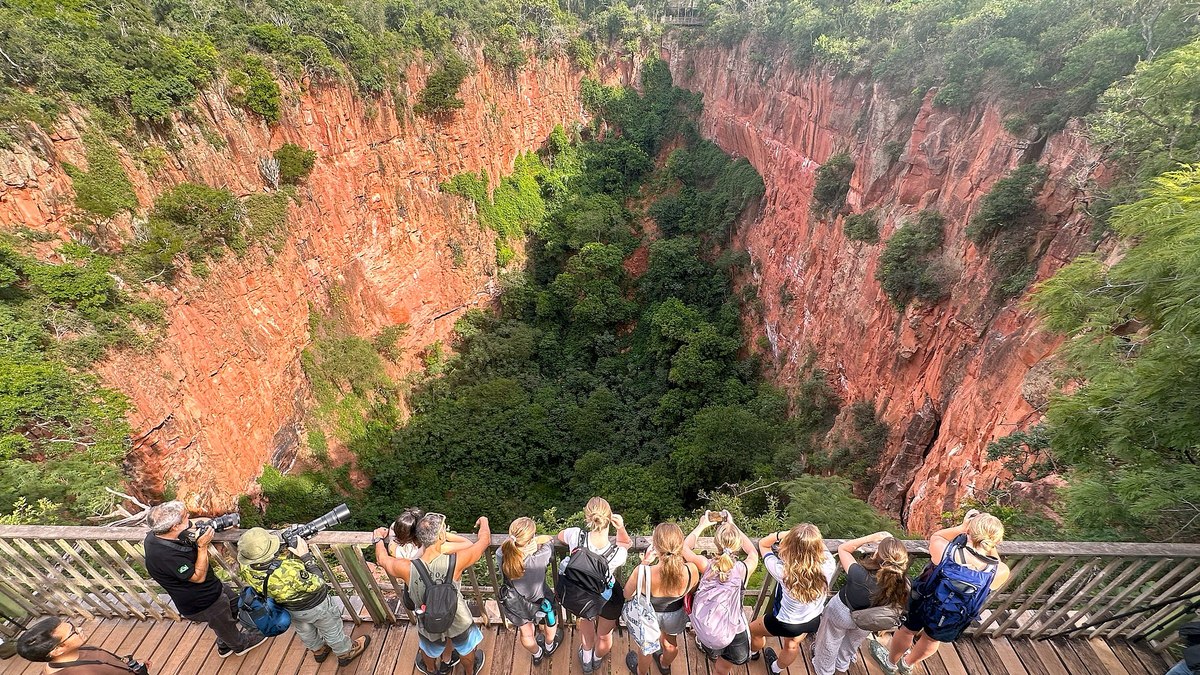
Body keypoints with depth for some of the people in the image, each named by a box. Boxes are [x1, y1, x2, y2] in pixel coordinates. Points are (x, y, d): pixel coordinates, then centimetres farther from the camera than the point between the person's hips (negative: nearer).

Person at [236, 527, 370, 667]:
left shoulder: (246, 568, -31)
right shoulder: (288, 572, -47)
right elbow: (317, 584, -31)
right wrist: (306, 556, -31)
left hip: (289, 609, 5)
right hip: (315, 606, -5)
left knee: (303, 630, 35)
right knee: (332, 630, 24)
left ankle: (318, 651, 61)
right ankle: (346, 653, 48)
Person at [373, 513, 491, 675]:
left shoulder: (407, 568, -34)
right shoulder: (455, 561, -38)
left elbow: (382, 558, -10)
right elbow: (485, 540, -20)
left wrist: (379, 538, 10)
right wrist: (484, 521, 1)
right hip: (458, 622, -1)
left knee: (429, 649, 37)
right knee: (466, 649, 33)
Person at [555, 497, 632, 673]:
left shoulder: (576, 536, -35)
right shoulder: (618, 554, -39)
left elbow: (560, 536, -8)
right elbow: (626, 543, -12)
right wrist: (621, 528, -31)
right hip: (609, 598, -1)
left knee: (585, 623, 37)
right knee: (604, 635, 33)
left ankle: (586, 659, 64)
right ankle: (597, 660, 65)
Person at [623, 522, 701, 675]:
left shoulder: (644, 572, -41)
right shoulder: (692, 570, -35)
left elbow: (627, 594, -18)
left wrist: (644, 564, -18)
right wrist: (680, 559, -11)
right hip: (676, 616, 2)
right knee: (671, 642, 36)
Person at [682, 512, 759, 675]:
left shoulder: (705, 565, -22)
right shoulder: (744, 569, -20)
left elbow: (685, 547, 0)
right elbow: (753, 552, 5)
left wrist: (702, 525, 9)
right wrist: (733, 526, 9)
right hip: (735, 631, 0)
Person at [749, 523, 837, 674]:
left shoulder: (783, 571, -41)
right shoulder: (829, 564, -33)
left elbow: (763, 543, -23)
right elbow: (822, 546, -8)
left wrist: (785, 533, -34)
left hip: (786, 623, -3)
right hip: (814, 620, 4)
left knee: (753, 630, 29)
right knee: (792, 646, 35)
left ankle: (753, 652, 60)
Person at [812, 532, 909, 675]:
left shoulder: (861, 576, -44)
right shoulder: (903, 583, -34)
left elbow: (843, 548, -27)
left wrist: (871, 538, -26)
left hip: (841, 612, -3)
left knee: (829, 644, 28)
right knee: (852, 643, 36)